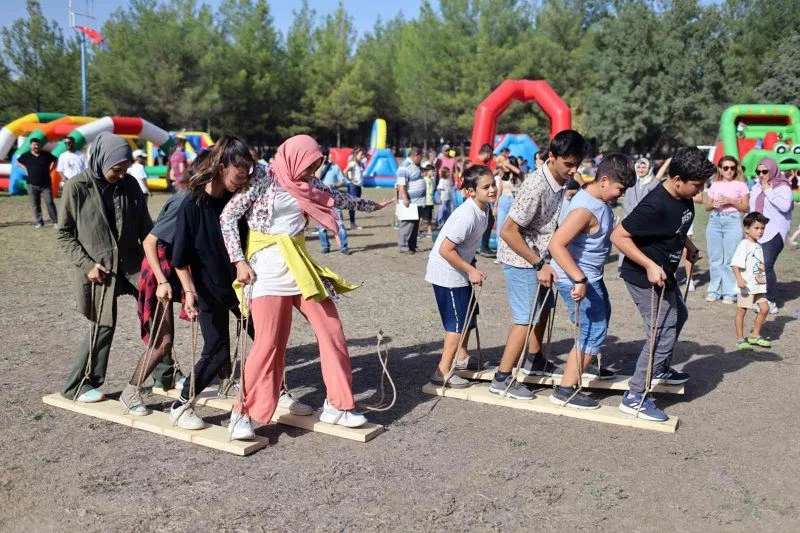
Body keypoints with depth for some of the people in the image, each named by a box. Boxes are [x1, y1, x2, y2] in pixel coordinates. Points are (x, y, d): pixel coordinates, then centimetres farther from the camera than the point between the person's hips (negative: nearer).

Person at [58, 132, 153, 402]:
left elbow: (145, 226, 6)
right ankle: (77, 386, 17)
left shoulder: (130, 184, 1)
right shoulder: (77, 187, -9)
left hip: (132, 261, 4)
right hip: (99, 267, -4)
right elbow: (64, 234, -4)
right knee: (104, 324, -1)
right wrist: (87, 264, -14)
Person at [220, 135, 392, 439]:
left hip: (301, 265, 7)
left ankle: (336, 406, 16)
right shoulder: (262, 179, -6)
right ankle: (242, 413, 8)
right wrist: (239, 261, -12)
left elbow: (336, 197, 28)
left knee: (332, 331, 3)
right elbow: (228, 217, -6)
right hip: (268, 269, -7)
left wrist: (369, 205, 41)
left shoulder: (306, 184, 11)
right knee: (269, 343, -9)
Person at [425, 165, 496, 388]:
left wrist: (470, 268, 15)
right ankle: (443, 372, 3)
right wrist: (471, 270, -22)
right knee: (458, 322, -4)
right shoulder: (467, 215, -29)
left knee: (469, 314, 22)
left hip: (460, 270, 10)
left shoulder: (483, 208, 0)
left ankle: (461, 357, 42)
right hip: (447, 273, -9)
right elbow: (445, 250, -28)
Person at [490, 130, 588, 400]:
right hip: (520, 259, -9)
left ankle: (534, 360, 40)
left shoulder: (562, 180, -2)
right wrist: (540, 264, -23)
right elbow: (508, 232, -28)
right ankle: (502, 379, 3)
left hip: (538, 256, 9)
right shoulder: (536, 188, -28)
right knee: (526, 318, -7)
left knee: (543, 306, 20)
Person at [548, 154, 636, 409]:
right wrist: (579, 280, -37)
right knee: (594, 331, -8)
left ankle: (585, 366, 49)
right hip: (576, 279, -11)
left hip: (591, 276, 11)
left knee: (602, 316, 29)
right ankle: (565, 390, -2)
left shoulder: (600, 199, 3)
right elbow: (556, 244, -35)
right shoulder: (585, 208, -28)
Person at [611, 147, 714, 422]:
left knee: (679, 315, 28)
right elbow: (619, 236, -29)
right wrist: (650, 265, -31)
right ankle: (635, 397, 2)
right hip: (645, 278, -10)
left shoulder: (684, 198, -2)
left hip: (664, 273, 10)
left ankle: (660, 369, 48)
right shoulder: (655, 205, -30)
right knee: (663, 334, -8)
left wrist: (689, 247, 7)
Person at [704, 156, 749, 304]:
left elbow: (745, 208, 2)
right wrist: (713, 204, -6)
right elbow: (706, 206, 16)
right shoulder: (715, 185, 12)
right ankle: (714, 290, 14)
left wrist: (730, 201, -12)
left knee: (730, 259, -5)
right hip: (714, 220, 3)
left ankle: (730, 293, 1)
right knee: (714, 258, 6)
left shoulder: (740, 185, 4)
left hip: (732, 221, -3)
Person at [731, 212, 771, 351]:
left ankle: (754, 335, 22)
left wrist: (762, 267, 10)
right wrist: (739, 278, -31)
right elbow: (735, 263, -22)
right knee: (741, 311, 0)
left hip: (758, 284, 8)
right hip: (746, 285, -8)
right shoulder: (744, 245, -13)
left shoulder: (758, 246, 13)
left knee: (765, 308, 8)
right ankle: (740, 339, 8)